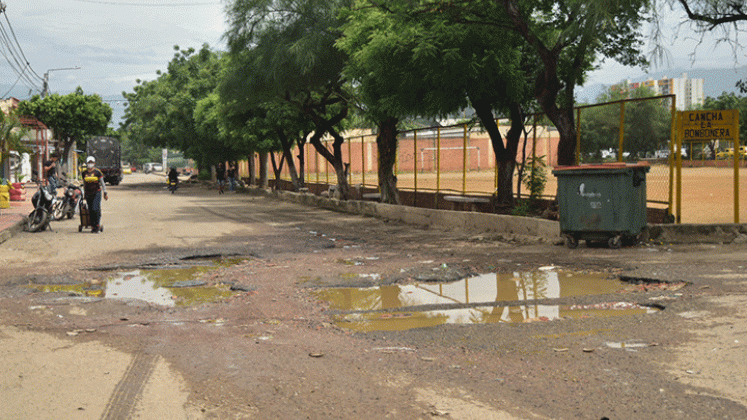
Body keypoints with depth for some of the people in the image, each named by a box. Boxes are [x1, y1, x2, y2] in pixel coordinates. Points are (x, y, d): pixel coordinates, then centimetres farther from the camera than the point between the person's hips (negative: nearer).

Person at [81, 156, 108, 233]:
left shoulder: (97, 172, -1)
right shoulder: (84, 173, 10)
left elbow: (102, 183, 2)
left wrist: (105, 193, -3)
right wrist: (84, 193, 25)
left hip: (97, 193, -4)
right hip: (88, 194, 4)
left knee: (95, 209, -15)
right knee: (90, 211, 3)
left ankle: (97, 226, -7)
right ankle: (93, 227, 10)